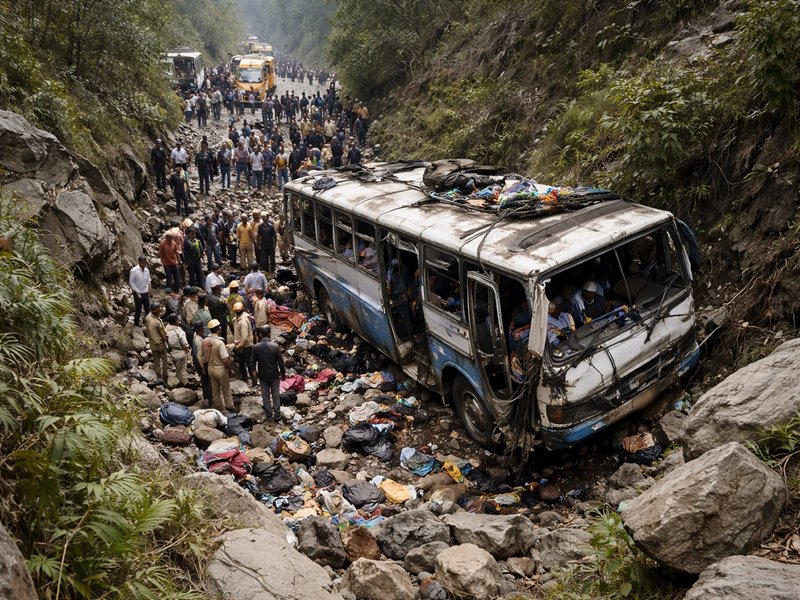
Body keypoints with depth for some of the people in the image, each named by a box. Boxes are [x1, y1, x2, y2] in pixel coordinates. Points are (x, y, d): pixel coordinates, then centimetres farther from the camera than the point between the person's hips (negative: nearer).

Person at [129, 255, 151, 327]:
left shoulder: (147, 270, -2)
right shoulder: (134, 271, -17)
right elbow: (131, 282, -13)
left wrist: (149, 293, 7)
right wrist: (137, 292, -15)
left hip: (145, 293, 4)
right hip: (138, 293, -4)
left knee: (148, 309, 13)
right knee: (138, 310, 8)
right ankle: (136, 324, 25)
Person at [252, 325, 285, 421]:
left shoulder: (256, 347, -13)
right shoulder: (275, 346, -17)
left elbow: (253, 362, -2)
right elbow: (280, 361, -12)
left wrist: (254, 372, 16)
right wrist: (283, 373, 2)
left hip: (262, 375, 1)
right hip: (274, 374, -1)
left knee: (265, 395, 16)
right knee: (276, 395, 11)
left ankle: (268, 414, 24)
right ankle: (277, 415, 15)